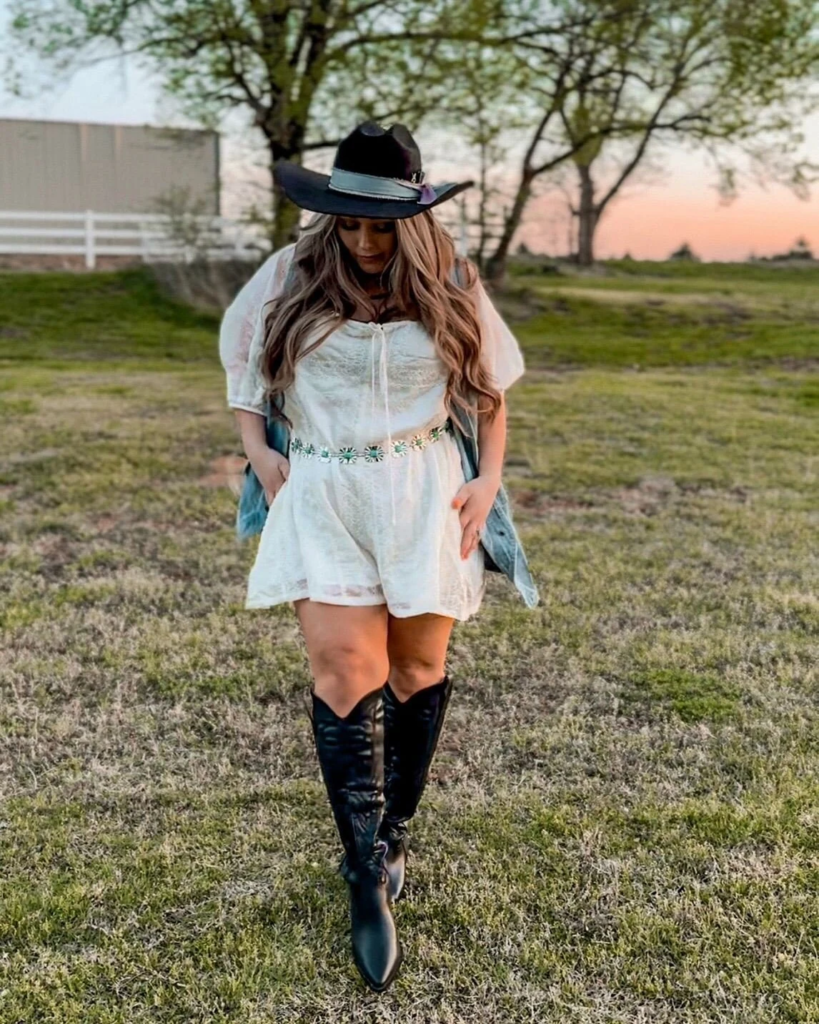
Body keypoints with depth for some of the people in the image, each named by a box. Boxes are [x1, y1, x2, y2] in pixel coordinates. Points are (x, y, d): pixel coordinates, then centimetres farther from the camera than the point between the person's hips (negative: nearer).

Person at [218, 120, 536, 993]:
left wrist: (490, 478, 2)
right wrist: (257, 448, 3)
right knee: (343, 669, -10)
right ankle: (367, 881, 0)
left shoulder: (449, 288, 0)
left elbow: (490, 387, 12)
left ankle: (390, 839, 26)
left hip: (424, 493, 1)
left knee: (416, 668, 6)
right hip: (321, 494, 0)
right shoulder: (289, 277, -1)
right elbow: (239, 355, 14)